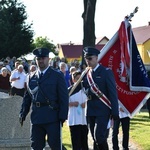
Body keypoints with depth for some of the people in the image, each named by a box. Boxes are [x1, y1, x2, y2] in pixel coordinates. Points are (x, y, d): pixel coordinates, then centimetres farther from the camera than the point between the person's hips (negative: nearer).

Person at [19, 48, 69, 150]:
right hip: (36, 118, 4)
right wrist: (23, 114, 7)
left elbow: (64, 97, -3)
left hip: (52, 118, -4)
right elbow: (27, 97, 16)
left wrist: (63, 116, -10)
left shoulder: (57, 75, 1)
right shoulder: (31, 77, 13)